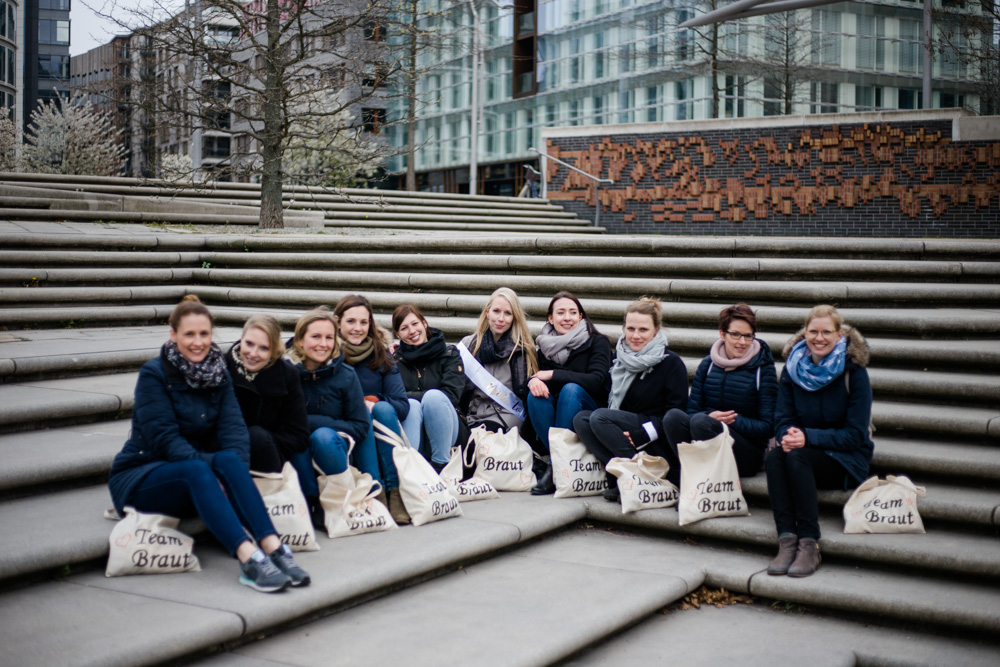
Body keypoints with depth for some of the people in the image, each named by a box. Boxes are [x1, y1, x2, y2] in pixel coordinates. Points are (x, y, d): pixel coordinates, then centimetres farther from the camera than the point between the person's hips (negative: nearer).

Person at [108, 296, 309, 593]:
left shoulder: (218, 375, 5)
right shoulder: (154, 374, -9)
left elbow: (234, 429, -10)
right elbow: (164, 437, -19)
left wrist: (235, 472, -29)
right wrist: (208, 466, -33)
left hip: (195, 479, 4)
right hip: (138, 479, -4)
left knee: (229, 460, -29)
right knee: (196, 470, -35)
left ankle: (274, 548, -43)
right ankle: (249, 560, -52)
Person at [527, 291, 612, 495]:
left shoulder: (597, 342, -4)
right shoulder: (546, 346, 8)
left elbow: (596, 381, -19)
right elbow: (537, 375, 2)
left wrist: (553, 375, -19)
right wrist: (533, 381, -23)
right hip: (556, 419, 3)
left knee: (571, 389, -31)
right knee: (535, 395, -24)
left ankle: (555, 466, -31)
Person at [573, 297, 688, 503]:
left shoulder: (672, 364, -7)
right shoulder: (622, 359, 11)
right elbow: (613, 402, 18)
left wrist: (641, 435, -22)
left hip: (657, 442, -7)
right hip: (625, 431, 7)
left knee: (599, 417, -25)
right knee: (580, 419, -15)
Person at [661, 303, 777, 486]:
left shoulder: (763, 370, 0)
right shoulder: (707, 364, 10)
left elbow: (768, 427, -4)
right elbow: (692, 410, 6)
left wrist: (734, 421, -18)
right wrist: (710, 416, -17)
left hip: (747, 456, -3)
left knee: (699, 421, -33)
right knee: (673, 416, -28)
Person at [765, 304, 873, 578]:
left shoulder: (853, 373, -9)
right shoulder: (792, 368, 3)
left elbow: (855, 435, -12)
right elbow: (782, 418, 4)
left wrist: (808, 437, -24)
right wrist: (788, 435, -20)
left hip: (847, 458, -4)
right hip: (806, 452, 4)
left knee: (796, 458, -33)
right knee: (773, 457, -30)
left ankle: (809, 545, -33)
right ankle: (787, 541, -36)